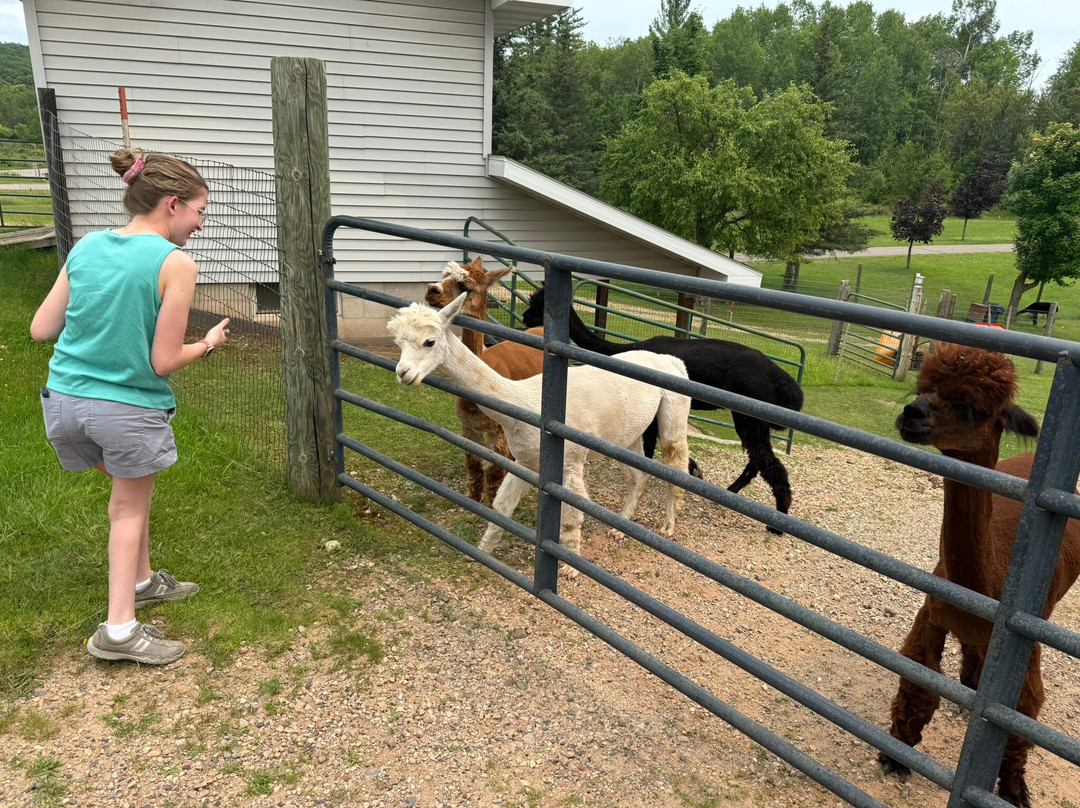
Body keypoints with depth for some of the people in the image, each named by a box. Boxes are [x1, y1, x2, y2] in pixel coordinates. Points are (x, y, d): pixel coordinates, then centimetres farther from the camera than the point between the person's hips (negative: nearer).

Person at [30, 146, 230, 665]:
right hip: (130, 407, -6)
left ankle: (142, 581, 44)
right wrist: (208, 344, 4)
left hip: (64, 400, 6)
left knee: (129, 491, 28)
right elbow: (164, 362, -15)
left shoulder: (86, 246, 2)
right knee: (131, 505, 17)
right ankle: (119, 629, 17)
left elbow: (40, 329, 5)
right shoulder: (175, 263, -15)